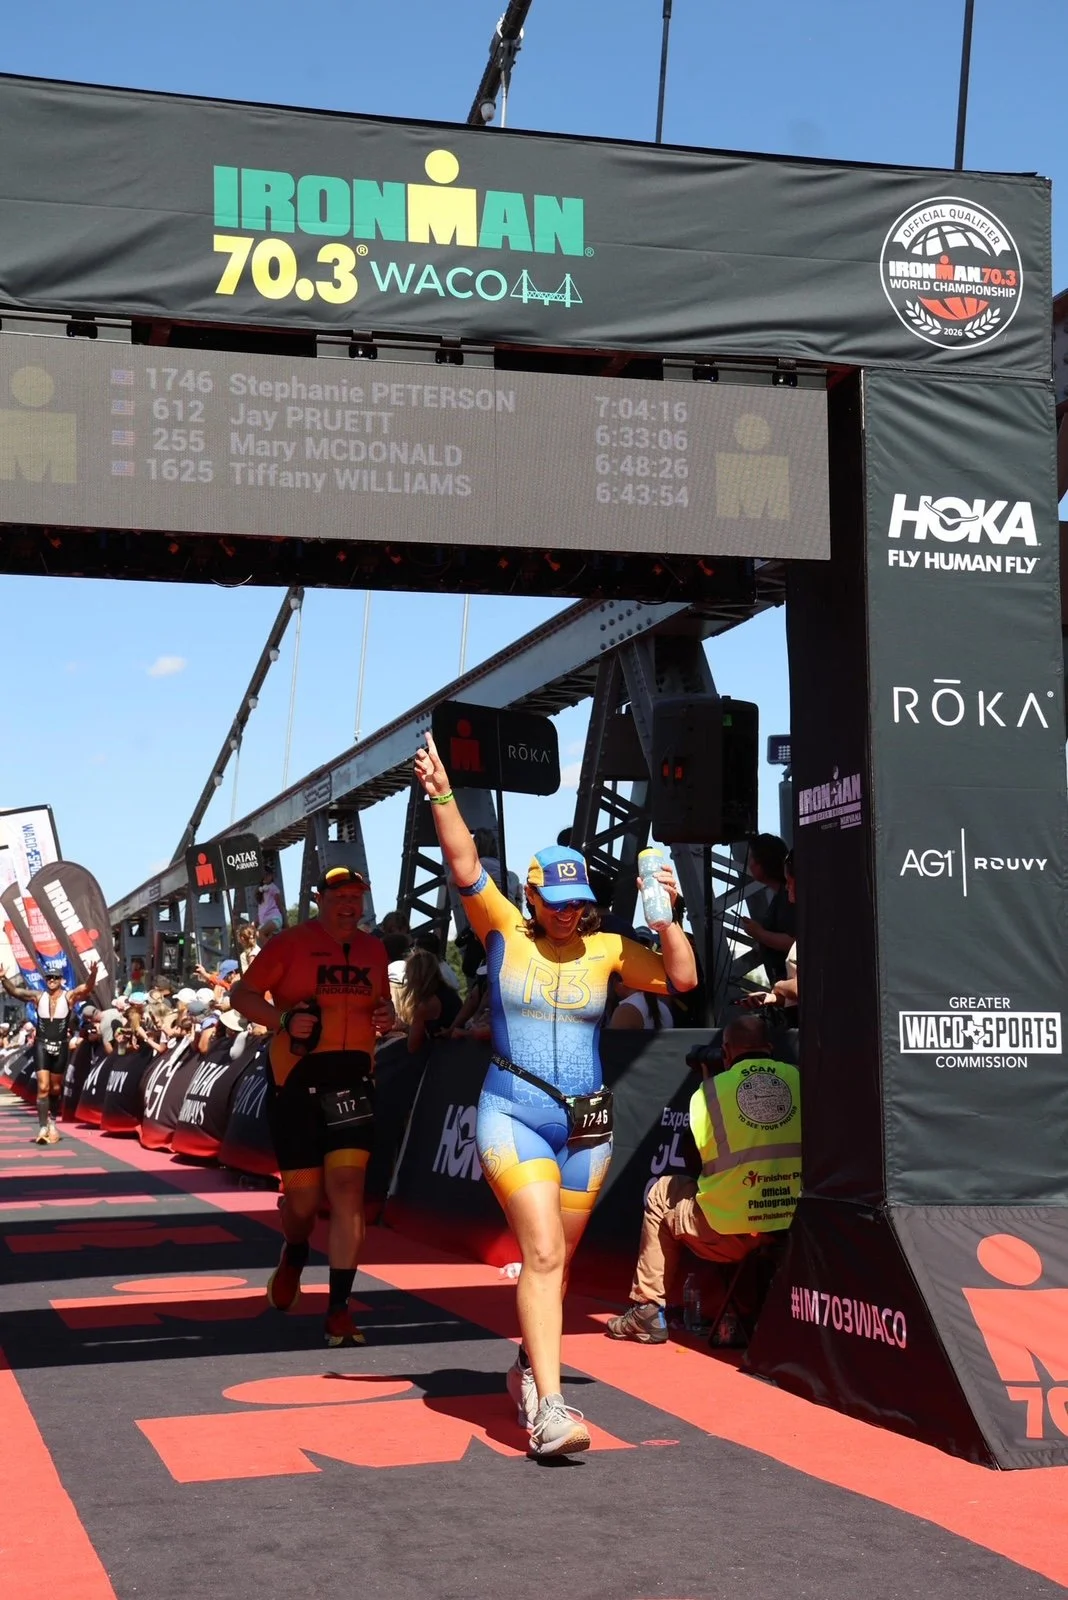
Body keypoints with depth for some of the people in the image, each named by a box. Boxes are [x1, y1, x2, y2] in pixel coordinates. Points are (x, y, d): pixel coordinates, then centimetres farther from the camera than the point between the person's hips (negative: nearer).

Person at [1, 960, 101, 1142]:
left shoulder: (69, 997, -2)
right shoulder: (38, 997, 2)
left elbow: (88, 988, -18)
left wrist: (93, 974, -37)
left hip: (61, 1046, 0)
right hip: (42, 1045, 0)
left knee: (56, 1087, 13)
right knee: (43, 1087, -12)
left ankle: (52, 1121, 33)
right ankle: (43, 1127, -13)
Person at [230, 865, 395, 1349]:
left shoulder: (373, 949, 12)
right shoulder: (290, 943, -2)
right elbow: (241, 994, -2)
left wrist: (386, 1016, 3)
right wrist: (281, 1020, -18)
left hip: (352, 1082, 3)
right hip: (297, 1083, -3)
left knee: (348, 1187, -10)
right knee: (303, 1197, 3)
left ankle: (338, 1309, -4)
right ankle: (293, 1259, 40)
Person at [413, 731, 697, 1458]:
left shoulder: (606, 949, 5)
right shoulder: (505, 931, -1)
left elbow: (682, 979, 1)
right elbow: (466, 866, -11)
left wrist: (666, 916, -7)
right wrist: (443, 796, -20)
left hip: (586, 1124, 4)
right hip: (513, 1116, -3)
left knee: (556, 1259, 13)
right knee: (542, 1252, -16)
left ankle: (531, 1368, 36)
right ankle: (549, 1409, -20)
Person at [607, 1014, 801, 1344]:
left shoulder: (711, 1089, -3)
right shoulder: (797, 1079, 2)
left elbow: (701, 1154, 8)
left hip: (730, 1233, -3)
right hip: (795, 1228, 3)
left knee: (663, 1193, 24)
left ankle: (648, 1310, 23)